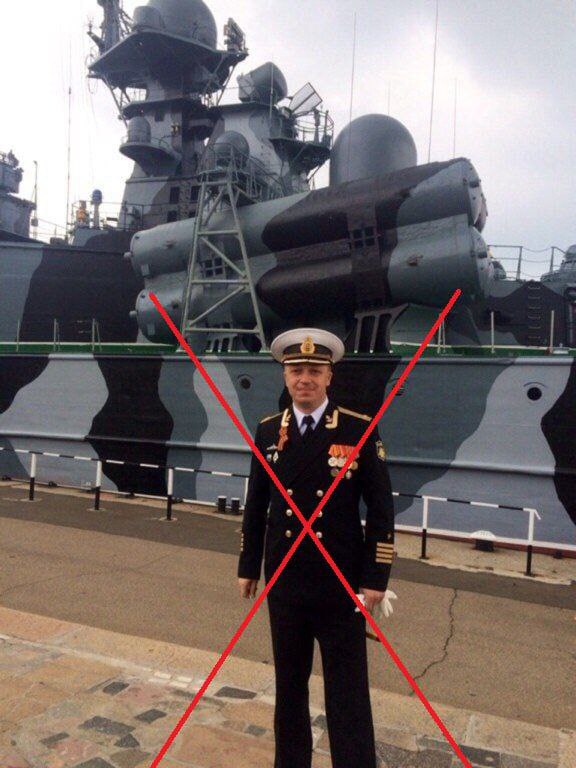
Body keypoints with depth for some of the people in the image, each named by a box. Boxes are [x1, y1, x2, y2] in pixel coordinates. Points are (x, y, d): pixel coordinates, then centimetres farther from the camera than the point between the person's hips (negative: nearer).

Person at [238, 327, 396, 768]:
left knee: (347, 692, 8)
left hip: (341, 585, -3)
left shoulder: (360, 429, -10)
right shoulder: (268, 431, 0)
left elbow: (381, 508, -7)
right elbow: (256, 505, 8)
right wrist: (249, 567, 10)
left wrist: (376, 578, -8)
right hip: (284, 583, 3)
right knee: (289, 685, 20)